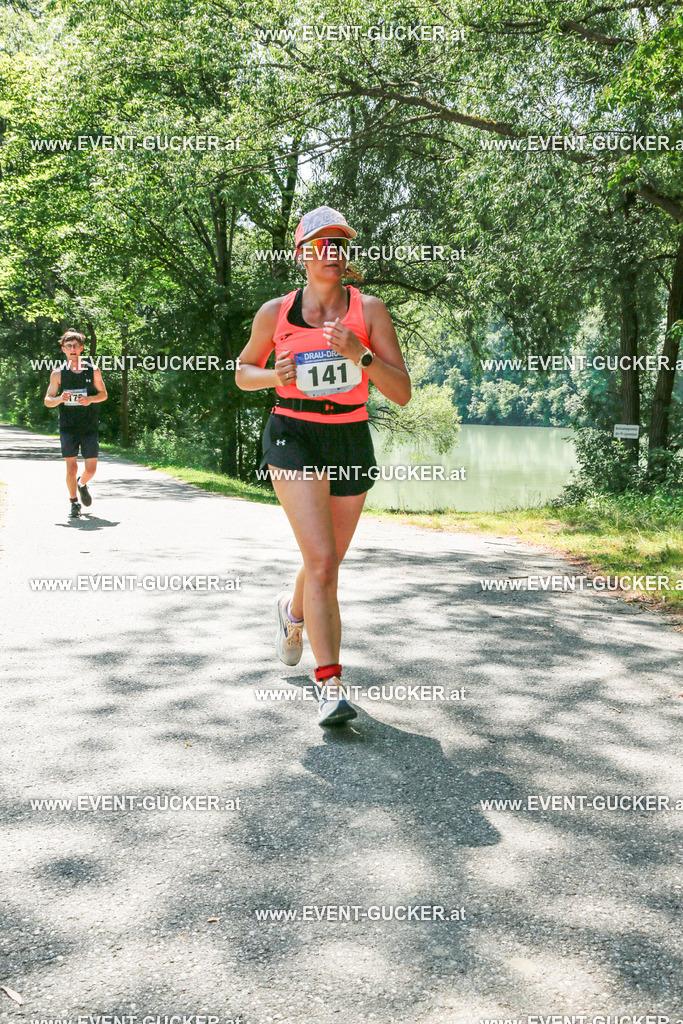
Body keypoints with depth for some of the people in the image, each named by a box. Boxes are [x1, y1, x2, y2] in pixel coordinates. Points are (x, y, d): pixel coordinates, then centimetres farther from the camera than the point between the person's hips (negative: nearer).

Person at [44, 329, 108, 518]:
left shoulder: (93, 371, 3)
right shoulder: (58, 373, 2)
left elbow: (103, 394, 11)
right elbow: (47, 400, 4)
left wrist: (91, 399, -10)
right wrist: (60, 398, -18)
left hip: (90, 427, 1)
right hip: (68, 427, -1)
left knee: (91, 468, -1)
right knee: (71, 467, -6)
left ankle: (82, 485, 34)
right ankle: (74, 502, 13)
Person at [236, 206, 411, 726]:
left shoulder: (369, 310, -1)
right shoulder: (275, 312, 2)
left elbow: (402, 393, -6)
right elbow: (243, 373, 16)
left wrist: (360, 354, -23)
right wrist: (274, 376, -6)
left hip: (351, 442, 2)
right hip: (293, 437, -2)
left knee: (328, 564, 15)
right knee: (321, 560, -19)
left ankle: (293, 610, 51)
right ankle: (331, 684, -15)